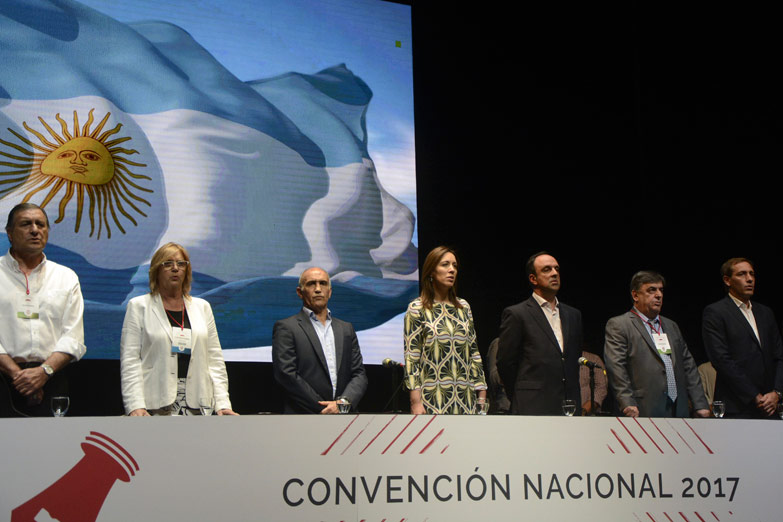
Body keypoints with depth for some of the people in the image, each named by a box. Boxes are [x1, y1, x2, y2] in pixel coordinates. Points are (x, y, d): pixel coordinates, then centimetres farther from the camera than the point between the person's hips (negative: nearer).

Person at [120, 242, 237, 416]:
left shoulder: (202, 307, 17)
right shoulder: (138, 306, 8)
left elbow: (215, 360, 13)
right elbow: (130, 361, -1)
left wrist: (222, 404, 2)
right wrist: (135, 406, -13)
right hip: (155, 406, -3)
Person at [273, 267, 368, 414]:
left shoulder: (346, 329, 17)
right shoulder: (285, 328, 3)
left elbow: (359, 374, 12)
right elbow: (286, 374, -6)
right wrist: (323, 409, -9)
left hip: (344, 417, 4)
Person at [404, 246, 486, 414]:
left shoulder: (463, 307, 13)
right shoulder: (417, 308, 0)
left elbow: (474, 352, 15)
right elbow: (411, 357, -5)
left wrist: (482, 394, 9)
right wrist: (416, 401, -12)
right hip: (433, 399, -4)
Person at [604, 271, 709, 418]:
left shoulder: (671, 326, 24)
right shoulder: (618, 325, 3)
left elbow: (688, 367, 22)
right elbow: (616, 368, -8)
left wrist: (701, 405, 12)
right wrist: (628, 404, -18)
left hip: (678, 411, 6)